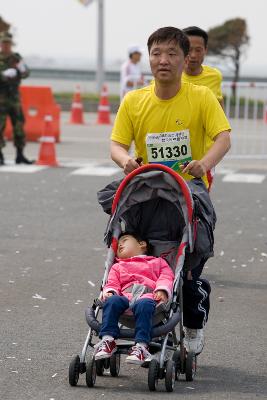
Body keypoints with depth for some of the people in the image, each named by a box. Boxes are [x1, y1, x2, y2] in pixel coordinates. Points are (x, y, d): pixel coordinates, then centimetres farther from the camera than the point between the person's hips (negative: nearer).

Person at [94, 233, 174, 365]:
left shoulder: (157, 262, 31)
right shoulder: (118, 267, 39)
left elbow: (166, 276, 15)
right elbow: (112, 283, 23)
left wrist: (162, 290, -6)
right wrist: (109, 292, -1)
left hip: (147, 296, -3)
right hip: (125, 297, 3)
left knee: (143, 305, -40)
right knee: (112, 301, -33)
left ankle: (141, 345, -50)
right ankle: (107, 340, -39)